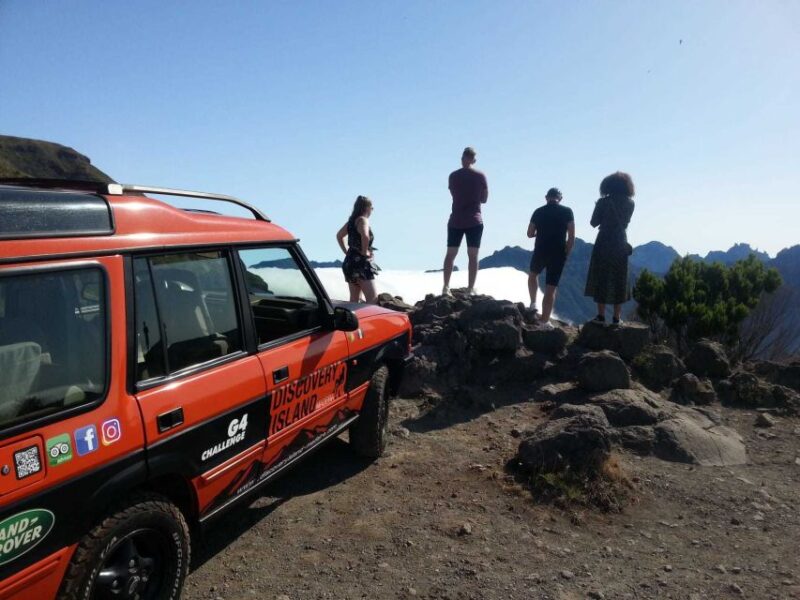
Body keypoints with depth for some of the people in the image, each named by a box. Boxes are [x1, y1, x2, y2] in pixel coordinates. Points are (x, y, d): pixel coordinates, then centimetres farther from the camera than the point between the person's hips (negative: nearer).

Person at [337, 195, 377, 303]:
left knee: (354, 299, 14)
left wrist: (346, 251, 22)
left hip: (350, 261, 9)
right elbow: (365, 236, -32)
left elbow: (339, 235, 28)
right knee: (372, 299, -11)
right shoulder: (363, 219, -11)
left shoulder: (352, 221, 15)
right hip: (361, 263, -9)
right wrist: (365, 252, -18)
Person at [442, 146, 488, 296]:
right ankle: (470, 289, -1)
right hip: (474, 221, -1)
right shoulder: (480, 176, -1)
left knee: (450, 254, 8)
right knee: (473, 256, 2)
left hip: (456, 221, 2)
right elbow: (484, 199, 6)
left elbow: (454, 195, 10)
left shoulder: (453, 176, 3)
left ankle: (446, 287, 3)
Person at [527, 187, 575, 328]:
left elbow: (530, 234, 10)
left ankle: (533, 303, 28)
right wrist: (566, 254, 4)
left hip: (540, 252, 2)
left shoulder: (538, 211, 1)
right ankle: (544, 321, 4)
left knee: (533, 274, 32)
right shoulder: (567, 212, -5)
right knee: (551, 288, 2)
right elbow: (571, 237, -8)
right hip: (558, 254, -2)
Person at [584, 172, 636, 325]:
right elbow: (625, 222, 13)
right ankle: (617, 317, 10)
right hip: (621, 245, 3)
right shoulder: (630, 204, 0)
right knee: (619, 281, 9)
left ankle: (601, 315, 3)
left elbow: (593, 223, -4)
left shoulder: (603, 202, -10)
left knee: (600, 279, 4)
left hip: (603, 244, -3)